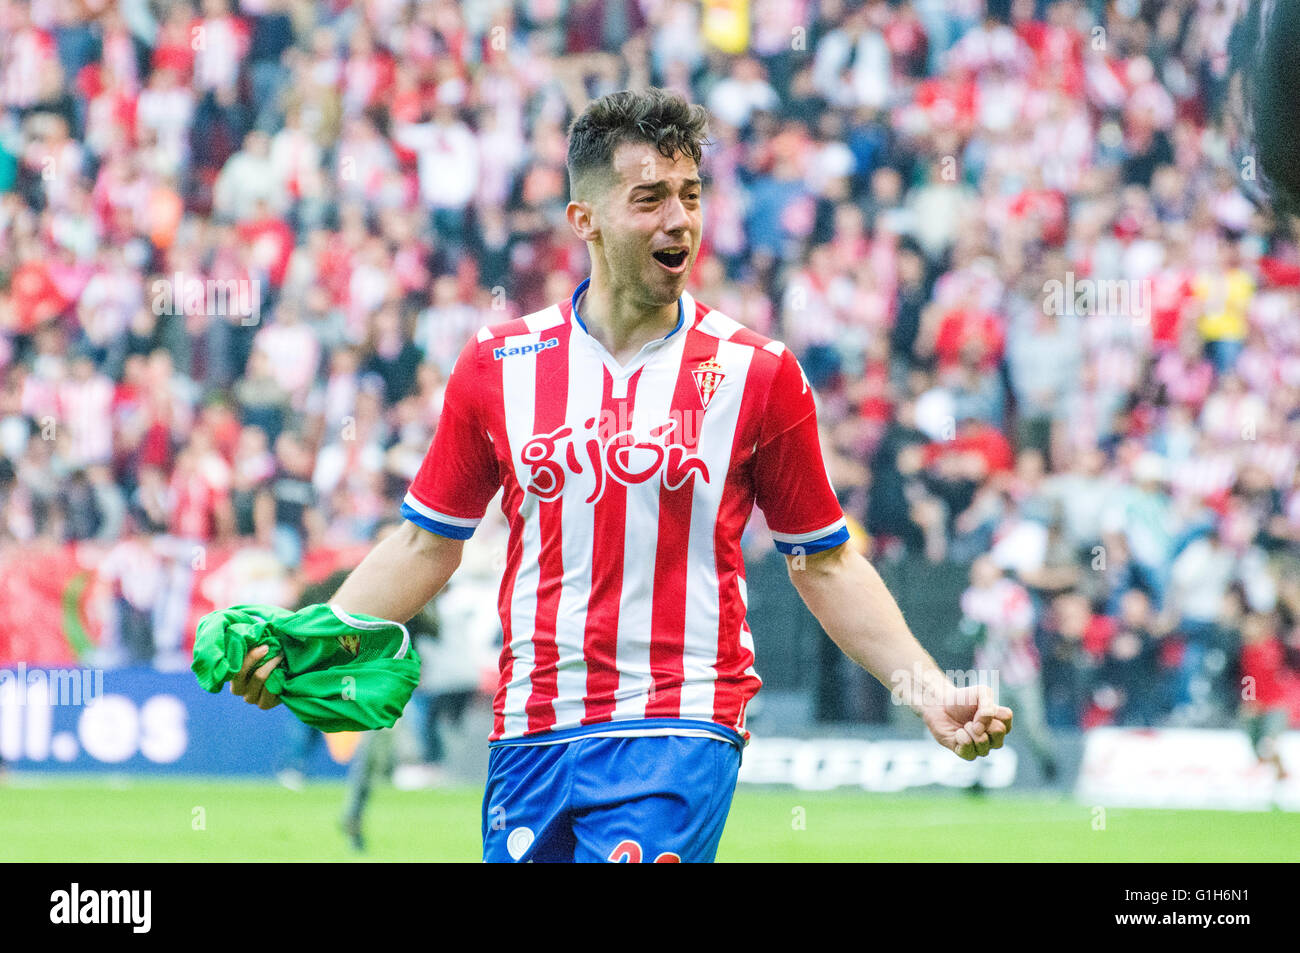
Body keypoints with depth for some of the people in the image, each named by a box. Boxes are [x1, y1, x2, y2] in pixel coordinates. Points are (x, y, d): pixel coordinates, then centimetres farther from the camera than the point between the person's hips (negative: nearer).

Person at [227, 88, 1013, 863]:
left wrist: (929, 691, -1)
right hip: (529, 736, 3)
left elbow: (823, 563, 8)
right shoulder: (499, 364, 6)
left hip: (680, 735, -3)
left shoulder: (758, 373, 1)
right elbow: (428, 544, 15)